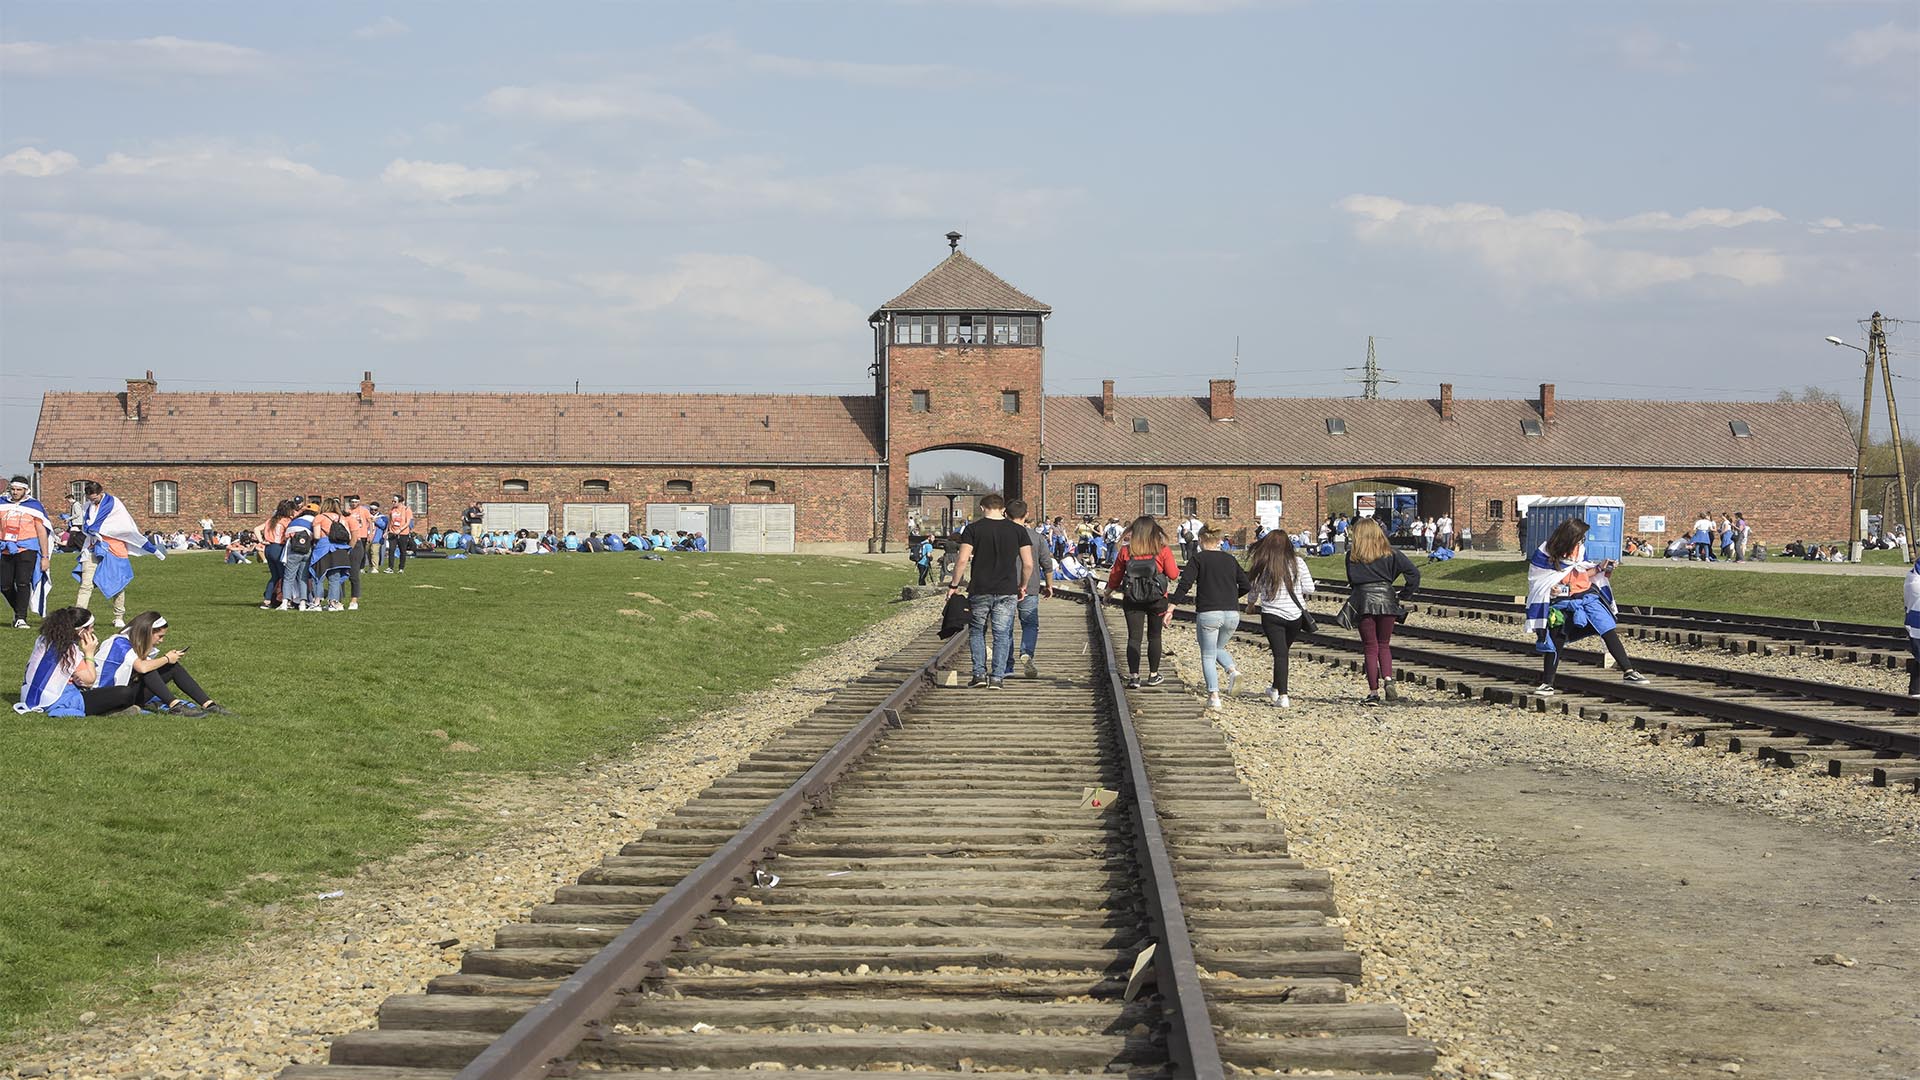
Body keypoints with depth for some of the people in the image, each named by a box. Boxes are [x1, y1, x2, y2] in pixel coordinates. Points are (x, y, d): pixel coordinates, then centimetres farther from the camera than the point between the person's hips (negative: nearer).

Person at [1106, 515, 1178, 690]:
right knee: (1154, 637, 13)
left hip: (1132, 600, 0)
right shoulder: (1163, 550, -5)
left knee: (1134, 637, 1)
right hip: (1157, 599, 0)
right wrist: (1177, 570, 20)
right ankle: (1153, 675, 19)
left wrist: (1109, 591, 25)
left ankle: (1134, 676, -9)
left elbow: (1115, 575, 7)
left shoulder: (1125, 550, -2)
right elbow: (1173, 574, -3)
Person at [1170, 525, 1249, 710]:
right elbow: (1246, 586, 11)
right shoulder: (1230, 560, 12)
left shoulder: (1198, 559, -1)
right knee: (1219, 648, 25)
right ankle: (1232, 669, -4)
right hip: (1232, 614, 4)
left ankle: (1213, 696, -8)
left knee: (1208, 656, 5)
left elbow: (1185, 584, -11)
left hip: (1208, 613, -4)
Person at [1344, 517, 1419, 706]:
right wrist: (1404, 597, 3)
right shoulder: (1389, 554, 3)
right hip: (1386, 600, 2)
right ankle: (1388, 679, -7)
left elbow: (1351, 579, -1)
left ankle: (1373, 693, 3)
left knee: (1370, 648, 6)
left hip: (1363, 603, -2)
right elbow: (1413, 572, -3)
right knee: (1384, 645, 17)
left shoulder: (1352, 556, 0)